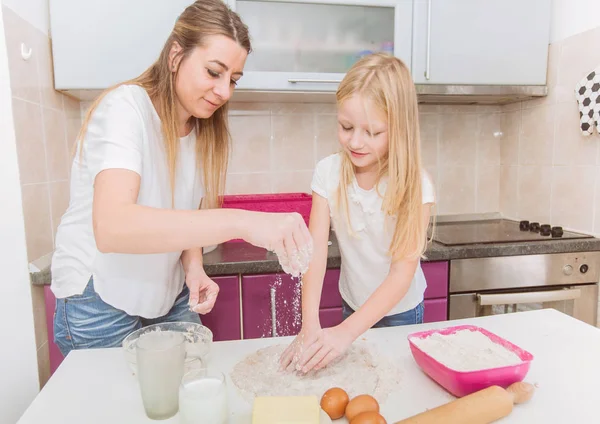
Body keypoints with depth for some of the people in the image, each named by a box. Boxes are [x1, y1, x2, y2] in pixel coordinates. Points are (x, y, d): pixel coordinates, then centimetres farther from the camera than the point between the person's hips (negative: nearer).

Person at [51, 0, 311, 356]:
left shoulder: (205, 129, 0)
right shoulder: (125, 107, -20)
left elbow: (185, 217, 7)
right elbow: (111, 227, -37)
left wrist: (193, 267, -13)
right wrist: (242, 222, -47)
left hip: (169, 299, 6)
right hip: (103, 304, -5)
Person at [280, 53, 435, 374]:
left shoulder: (414, 185, -25)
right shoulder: (329, 173, -18)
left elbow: (402, 273, -28)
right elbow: (316, 250, -24)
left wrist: (346, 332, -38)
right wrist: (309, 325, -34)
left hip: (399, 311, -2)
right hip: (352, 305, 3)